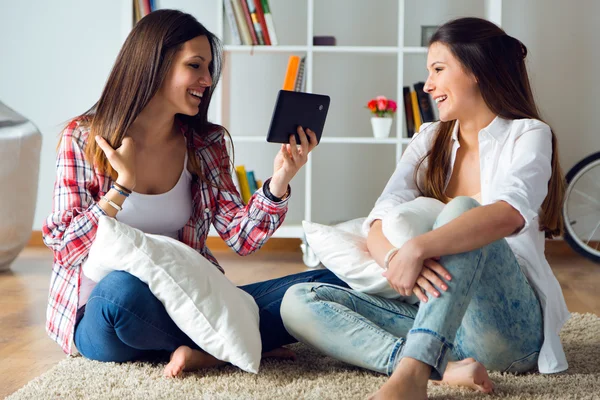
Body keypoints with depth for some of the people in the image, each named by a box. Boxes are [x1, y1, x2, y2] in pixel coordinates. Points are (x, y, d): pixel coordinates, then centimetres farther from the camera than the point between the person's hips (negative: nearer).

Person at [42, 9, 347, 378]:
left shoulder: (206, 144, 6)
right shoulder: (84, 139, -3)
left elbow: (241, 238, -1)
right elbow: (67, 251, -7)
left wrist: (280, 180, -16)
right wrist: (123, 184, -16)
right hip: (101, 316, -3)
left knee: (325, 285, -12)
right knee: (125, 289, -41)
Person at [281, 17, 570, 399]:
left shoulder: (528, 135, -1)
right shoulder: (431, 140, 14)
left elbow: (511, 213, -26)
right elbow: (380, 221, -4)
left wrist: (417, 248, -39)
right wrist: (394, 258, -29)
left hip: (511, 326, -5)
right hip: (432, 313, 5)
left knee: (462, 210, -31)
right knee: (298, 302, -12)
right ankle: (443, 366, -29)